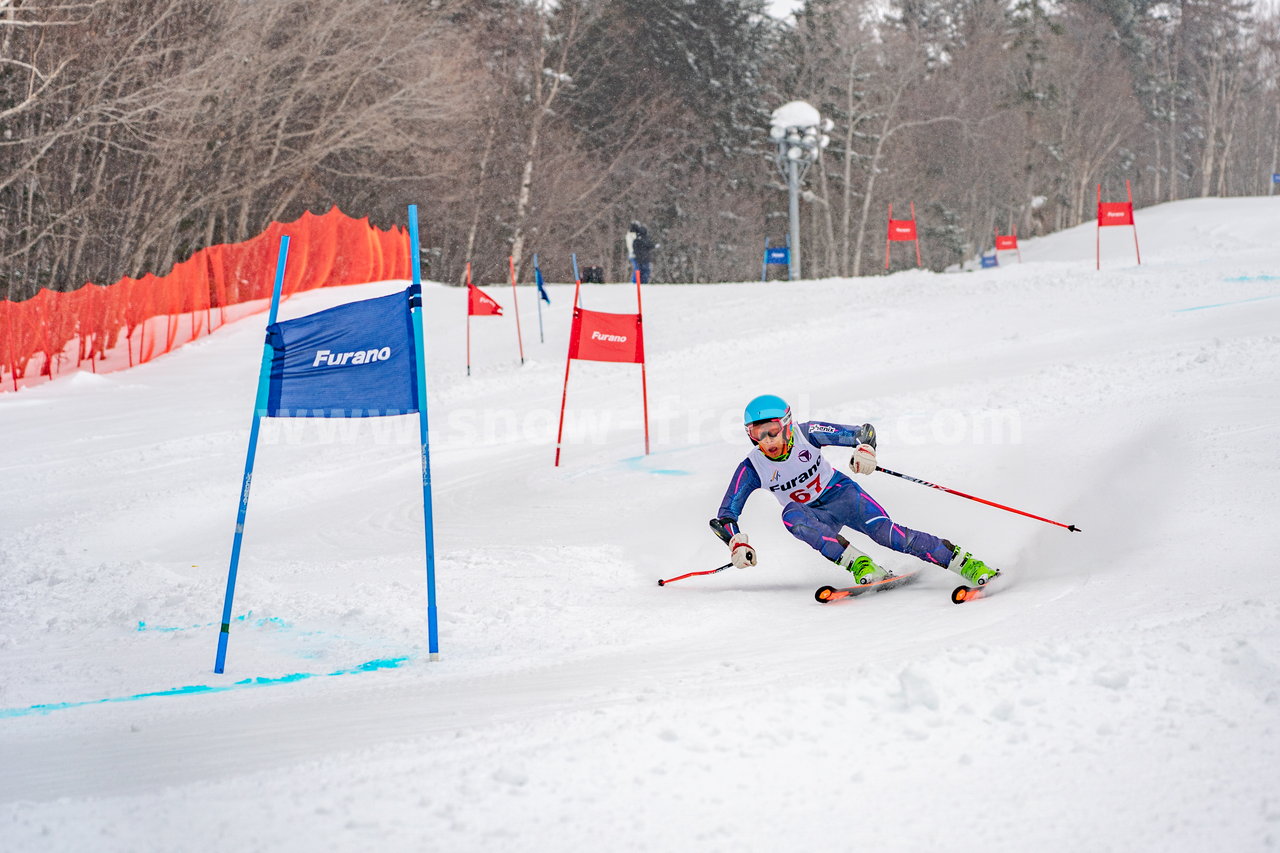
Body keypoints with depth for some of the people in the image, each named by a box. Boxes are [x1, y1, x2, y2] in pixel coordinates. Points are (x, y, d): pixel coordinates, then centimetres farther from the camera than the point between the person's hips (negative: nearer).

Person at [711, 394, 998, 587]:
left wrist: (865, 449, -37)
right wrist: (736, 543, -30)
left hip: (841, 494, -2)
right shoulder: (751, 469, -15)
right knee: (791, 514, -35)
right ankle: (859, 565, -38)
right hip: (816, 516, 2)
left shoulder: (807, 434, -18)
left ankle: (965, 563, -30)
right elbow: (724, 516, -11)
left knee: (885, 532, -28)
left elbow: (863, 431, -14)